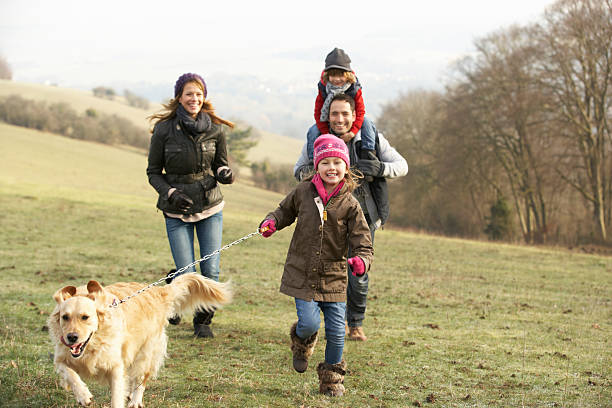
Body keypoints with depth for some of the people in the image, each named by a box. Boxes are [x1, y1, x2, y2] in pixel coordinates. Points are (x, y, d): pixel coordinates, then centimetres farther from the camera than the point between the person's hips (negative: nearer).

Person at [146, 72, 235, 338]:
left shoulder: (216, 129, -3)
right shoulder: (164, 129, -8)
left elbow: (221, 164, 9)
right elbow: (153, 172, 0)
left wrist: (224, 174, -15)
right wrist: (170, 193, -17)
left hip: (210, 207, 2)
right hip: (177, 211, -2)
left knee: (211, 271, -4)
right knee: (187, 274, -6)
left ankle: (203, 321, 19)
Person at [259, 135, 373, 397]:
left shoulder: (350, 205, -5)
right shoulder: (303, 192, -1)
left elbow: (363, 244, -7)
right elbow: (286, 210, 19)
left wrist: (361, 260, -28)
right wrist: (272, 221, -2)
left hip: (334, 277, 0)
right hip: (302, 274, 0)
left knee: (336, 331, 1)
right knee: (310, 323, -13)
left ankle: (332, 377, 24)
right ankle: (302, 341, 26)